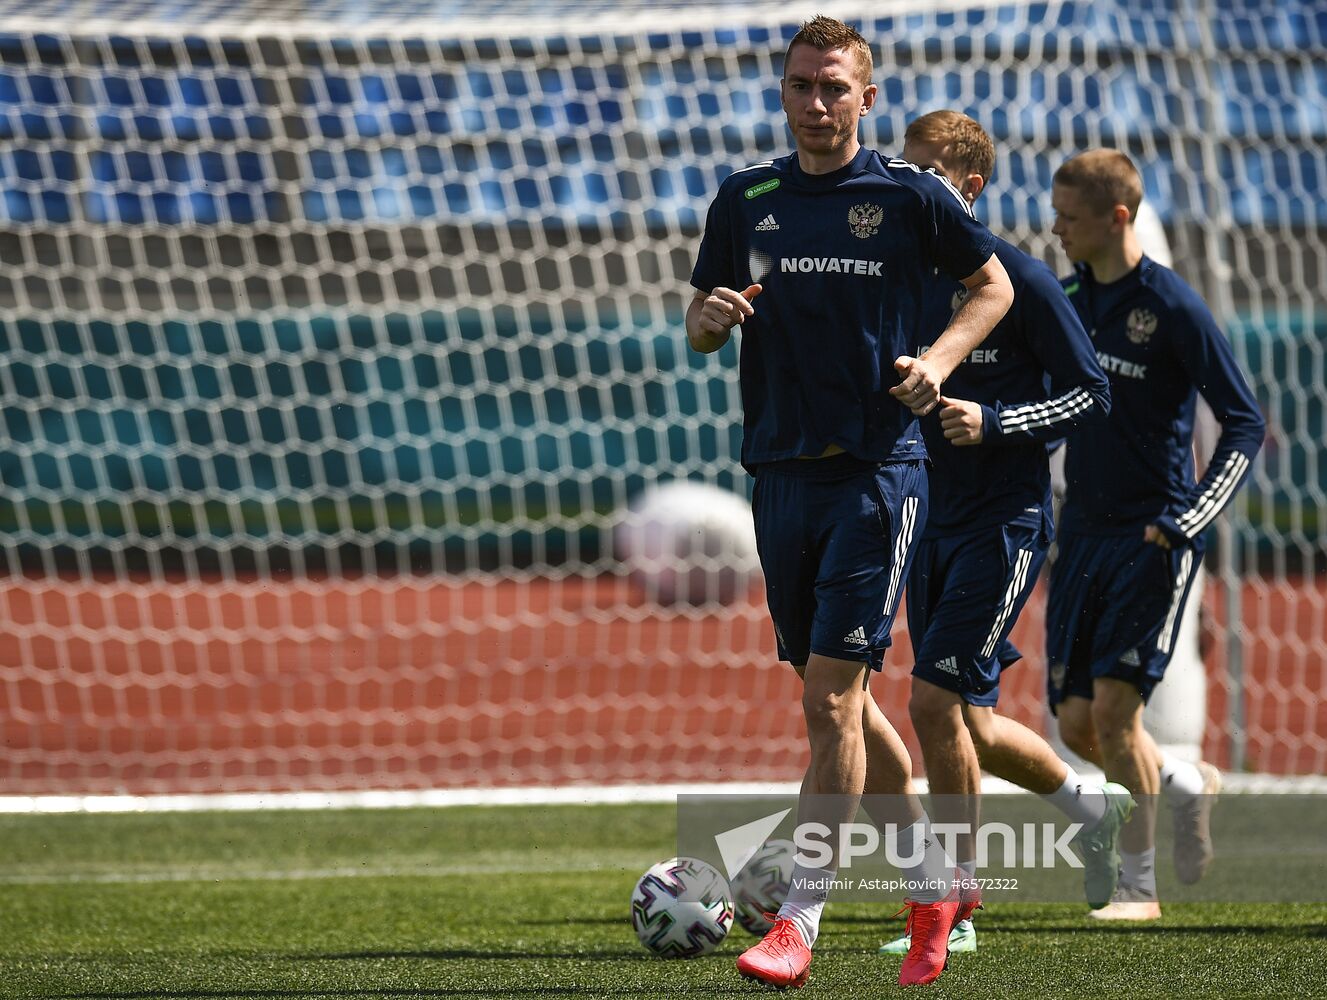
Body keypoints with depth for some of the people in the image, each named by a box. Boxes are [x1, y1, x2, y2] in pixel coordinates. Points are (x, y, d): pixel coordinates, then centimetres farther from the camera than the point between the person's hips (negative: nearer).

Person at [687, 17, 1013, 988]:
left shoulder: (910, 194, -2)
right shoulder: (746, 199, 9)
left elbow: (994, 285, 9)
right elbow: (700, 324, 16)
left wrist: (938, 360, -8)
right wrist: (712, 315, -8)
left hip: (877, 472, -5)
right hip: (782, 471, 5)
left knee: (831, 698, -12)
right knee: (842, 698, 12)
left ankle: (799, 924, -12)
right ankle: (935, 881, 29)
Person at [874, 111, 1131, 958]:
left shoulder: (1021, 279, -10)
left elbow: (1092, 395, -8)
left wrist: (991, 424, -20)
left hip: (1005, 520, -7)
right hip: (932, 520, 7)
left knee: (935, 700, -14)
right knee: (969, 723, 9)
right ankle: (1094, 806, 34)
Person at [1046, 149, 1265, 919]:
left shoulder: (1173, 307, -12)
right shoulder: (1069, 299, 8)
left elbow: (1246, 423, -10)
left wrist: (1184, 524, -15)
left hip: (1153, 538, -6)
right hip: (1084, 534, 6)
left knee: (1114, 706, -13)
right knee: (1077, 723, 3)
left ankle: (1140, 885, 1)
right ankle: (1188, 785, 30)